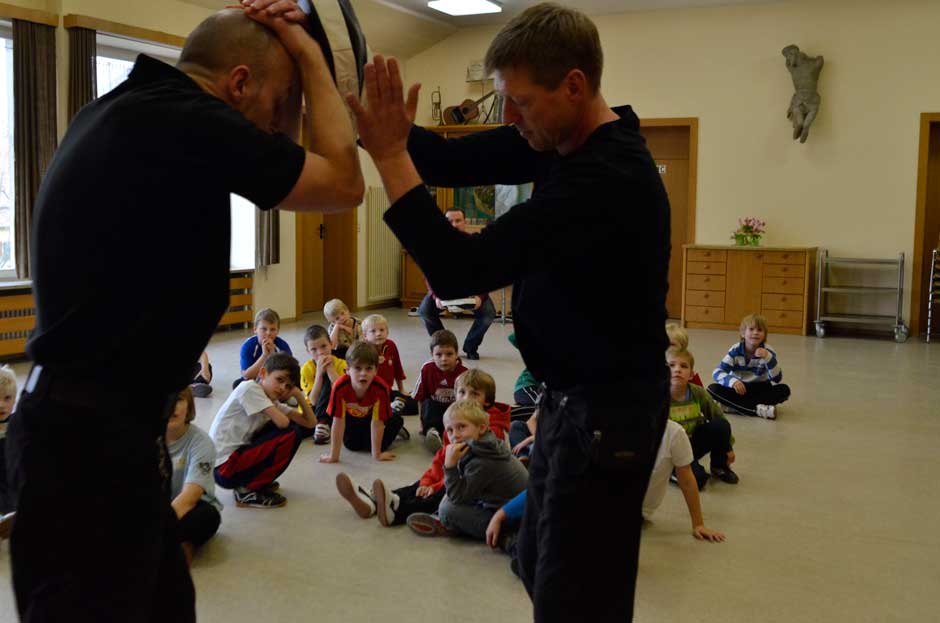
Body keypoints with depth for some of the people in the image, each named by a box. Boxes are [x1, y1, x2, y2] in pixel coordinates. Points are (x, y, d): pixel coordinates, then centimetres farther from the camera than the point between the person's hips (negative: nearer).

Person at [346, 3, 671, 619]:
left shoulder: (609, 180, -29)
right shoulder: (563, 139, 0)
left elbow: (460, 270, -31)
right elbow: (453, 162, 0)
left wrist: (390, 155, -26)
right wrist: (386, 129, -16)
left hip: (610, 412, -9)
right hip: (572, 397, 9)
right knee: (540, 566, 22)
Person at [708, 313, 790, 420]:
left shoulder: (768, 351, -11)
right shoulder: (735, 351, -11)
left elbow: (777, 379, -21)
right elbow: (717, 373, -19)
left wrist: (768, 358, -35)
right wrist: (732, 381, -40)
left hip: (760, 390, 0)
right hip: (739, 388, 0)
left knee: (784, 390, -26)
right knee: (713, 389, -26)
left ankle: (734, 406, -31)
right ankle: (758, 409, -35)